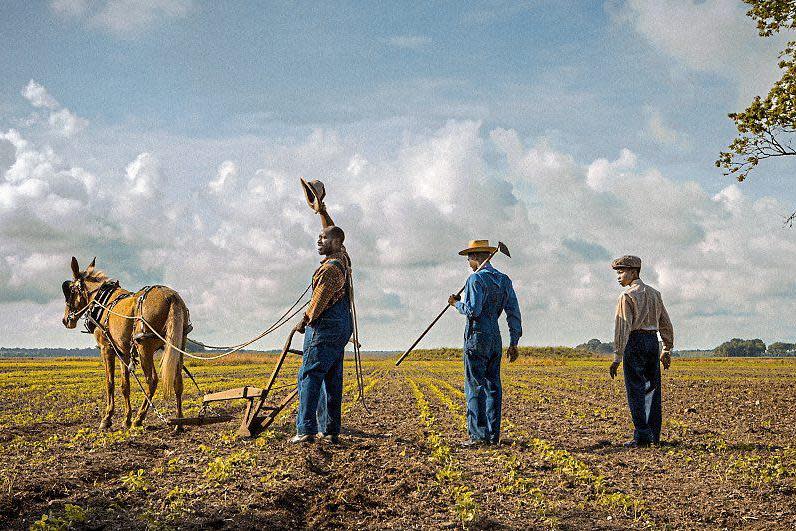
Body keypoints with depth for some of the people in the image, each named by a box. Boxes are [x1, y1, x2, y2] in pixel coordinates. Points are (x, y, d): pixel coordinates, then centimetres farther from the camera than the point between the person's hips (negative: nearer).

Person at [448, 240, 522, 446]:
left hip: (477, 337, -7)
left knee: (475, 387, -5)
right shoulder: (504, 280, 12)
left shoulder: (476, 279, -11)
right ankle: (493, 435, 11)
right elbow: (514, 313, 11)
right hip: (495, 337, 7)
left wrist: (457, 303, -1)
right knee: (492, 386, 9)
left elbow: (473, 311, -20)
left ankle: (479, 435, -7)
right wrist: (514, 343, 14)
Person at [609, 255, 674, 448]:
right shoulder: (654, 294, 14)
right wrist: (667, 350, 22)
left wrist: (617, 358, -17)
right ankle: (654, 435, 15)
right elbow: (666, 324, 17)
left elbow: (623, 328, -16)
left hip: (635, 342, -7)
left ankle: (642, 436, -4)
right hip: (653, 341, 7)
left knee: (636, 391, -3)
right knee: (651, 389, 11)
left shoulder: (627, 296, -10)